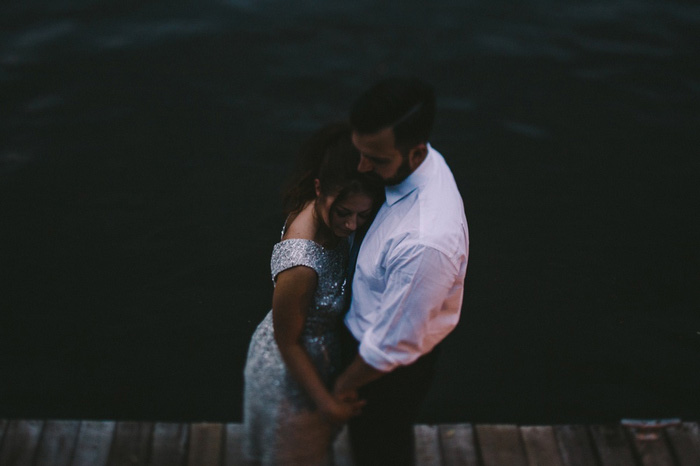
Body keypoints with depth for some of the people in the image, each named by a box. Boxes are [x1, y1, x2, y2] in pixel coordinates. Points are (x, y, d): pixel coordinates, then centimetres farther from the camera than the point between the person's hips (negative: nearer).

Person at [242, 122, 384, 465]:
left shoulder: (321, 212, -20)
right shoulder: (301, 264, -42)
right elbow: (288, 342, -27)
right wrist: (326, 403, -18)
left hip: (317, 349, 7)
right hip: (291, 371, -7)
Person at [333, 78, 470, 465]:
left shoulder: (426, 242, -43)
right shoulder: (413, 161, -17)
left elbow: (393, 345, -28)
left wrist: (343, 385, -13)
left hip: (392, 368, -7)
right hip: (368, 335, 7)